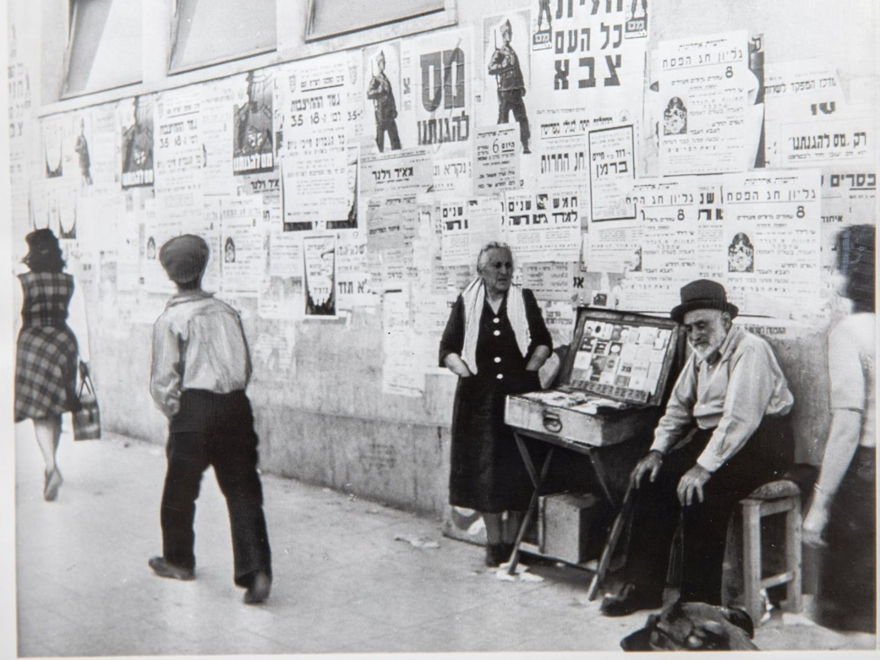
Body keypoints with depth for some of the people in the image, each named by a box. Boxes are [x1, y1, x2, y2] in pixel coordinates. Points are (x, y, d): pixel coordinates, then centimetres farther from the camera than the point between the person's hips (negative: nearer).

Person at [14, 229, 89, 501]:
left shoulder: (23, 282, -7)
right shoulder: (69, 282, 1)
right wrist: (85, 354, 3)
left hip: (32, 344, -3)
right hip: (64, 343, 4)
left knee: (40, 413, 0)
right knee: (55, 410, 15)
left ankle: (52, 468, -17)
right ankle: (50, 466, 26)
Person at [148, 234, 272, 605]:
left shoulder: (171, 319, -5)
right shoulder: (226, 312, 8)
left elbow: (163, 378, -7)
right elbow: (246, 366, 10)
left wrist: (172, 411, 8)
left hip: (195, 408, -3)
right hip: (236, 406, 3)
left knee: (180, 489, 16)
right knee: (243, 491, 2)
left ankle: (178, 560, 33)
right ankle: (256, 570, -8)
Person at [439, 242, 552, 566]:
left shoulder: (524, 300, 5)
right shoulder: (466, 303, 4)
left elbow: (544, 343, 7)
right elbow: (448, 350, 5)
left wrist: (529, 369, -6)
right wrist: (465, 371, -10)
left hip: (520, 394, 0)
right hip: (480, 398, 0)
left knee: (519, 467, 3)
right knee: (485, 469, 2)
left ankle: (513, 539, 16)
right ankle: (494, 541, 14)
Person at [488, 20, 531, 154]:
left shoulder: (513, 52, 21)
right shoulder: (499, 53, -1)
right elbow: (491, 69, -14)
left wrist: (522, 86, 20)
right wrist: (505, 65, -21)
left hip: (516, 90, 6)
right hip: (504, 89, -6)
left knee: (522, 118, 0)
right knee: (503, 119, -4)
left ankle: (525, 145, 1)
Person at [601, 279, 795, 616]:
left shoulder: (749, 351, -17)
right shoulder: (700, 354, 11)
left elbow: (740, 418, -26)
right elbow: (679, 407, 15)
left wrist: (704, 467, -30)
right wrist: (657, 451, 1)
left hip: (761, 441, -9)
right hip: (710, 434, 9)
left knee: (699, 491, -28)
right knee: (653, 478, -8)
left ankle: (700, 600, -13)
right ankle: (643, 587, -2)